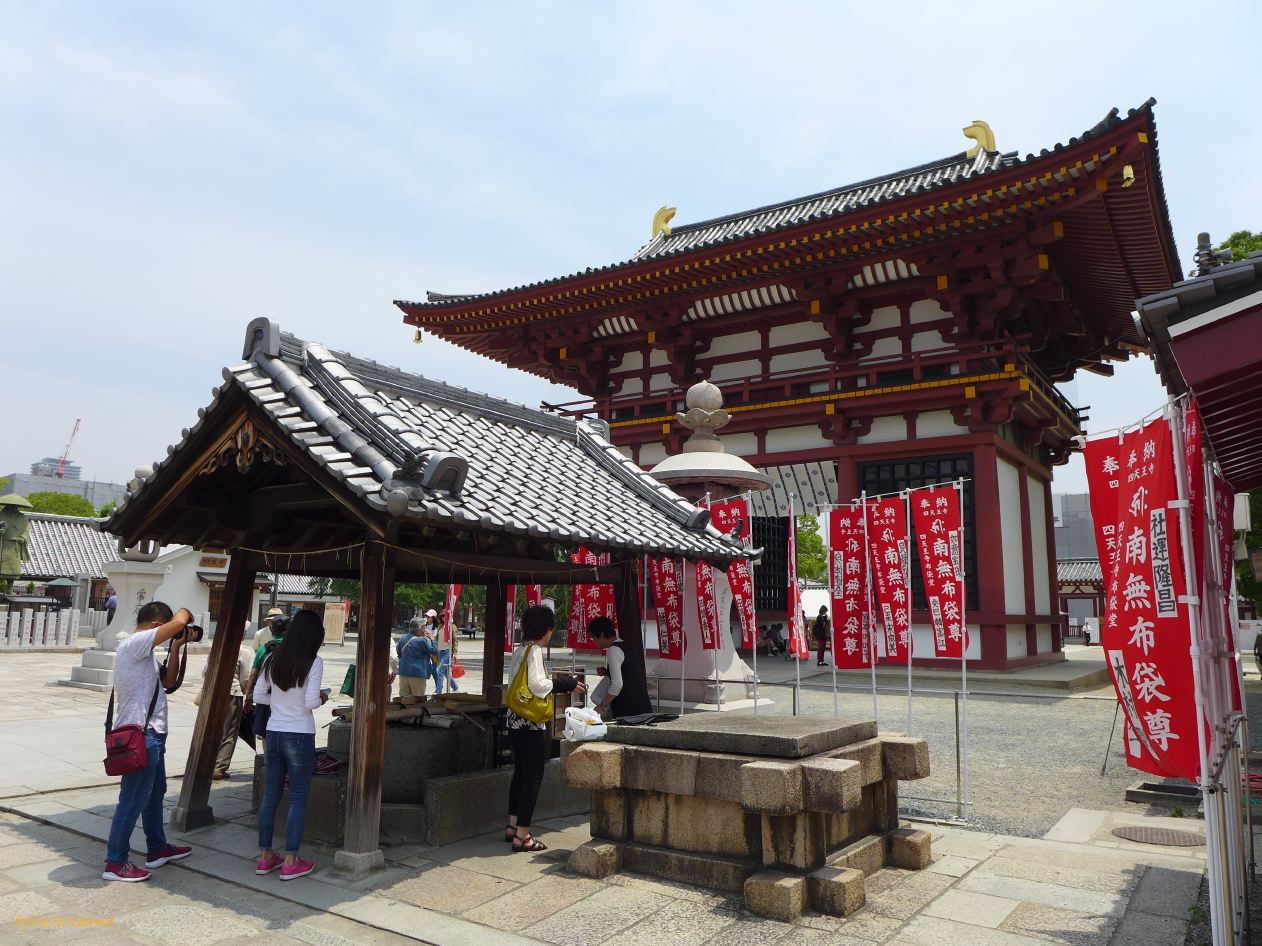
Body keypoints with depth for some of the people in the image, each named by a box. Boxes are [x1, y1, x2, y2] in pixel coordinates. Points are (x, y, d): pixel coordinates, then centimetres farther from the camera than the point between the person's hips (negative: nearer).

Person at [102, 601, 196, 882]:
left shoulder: (143, 651, 13)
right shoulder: (134, 644, -17)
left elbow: (168, 682, 15)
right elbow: (179, 620, -28)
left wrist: (176, 647, 8)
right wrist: (186, 616, -6)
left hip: (150, 734, 11)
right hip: (140, 735, -11)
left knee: (155, 793, 21)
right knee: (133, 800, -2)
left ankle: (157, 849, 34)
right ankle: (115, 863, 8)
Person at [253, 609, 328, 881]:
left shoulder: (272, 659, 3)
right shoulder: (313, 662, -13)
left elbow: (258, 696, 6)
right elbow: (311, 702, -16)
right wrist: (322, 698, 4)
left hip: (273, 734, 5)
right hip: (300, 736, -5)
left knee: (270, 795, 14)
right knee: (298, 799, 4)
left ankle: (265, 857, 23)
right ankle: (290, 862, 8)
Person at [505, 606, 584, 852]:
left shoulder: (519, 649, 12)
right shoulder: (534, 650, -15)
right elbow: (537, 684, -23)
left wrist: (561, 685, 18)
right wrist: (565, 684, -11)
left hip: (515, 721, 9)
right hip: (531, 723, -9)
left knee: (520, 773, 18)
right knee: (533, 777, -2)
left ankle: (513, 826, 26)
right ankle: (522, 835, 1)